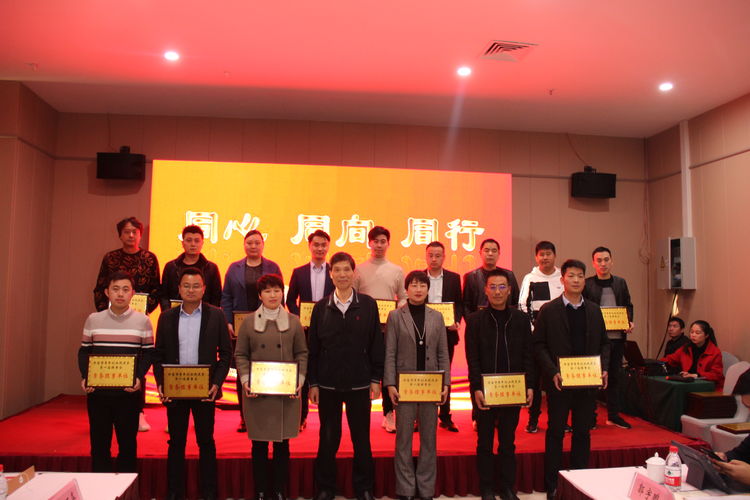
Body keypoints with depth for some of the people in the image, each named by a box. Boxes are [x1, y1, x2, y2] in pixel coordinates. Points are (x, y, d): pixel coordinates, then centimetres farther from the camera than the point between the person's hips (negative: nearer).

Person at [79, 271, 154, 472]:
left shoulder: (142, 321, -1)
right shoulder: (93, 319, 4)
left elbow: (148, 352, 1)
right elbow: (84, 351, 9)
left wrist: (139, 377, -13)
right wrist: (85, 377, -6)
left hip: (129, 392, -1)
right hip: (97, 390, 2)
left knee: (128, 442, 7)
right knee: (99, 441, 8)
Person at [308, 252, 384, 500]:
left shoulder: (368, 305, -2)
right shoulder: (321, 307, 1)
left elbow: (376, 344, 0)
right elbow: (313, 347, 3)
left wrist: (376, 379, -2)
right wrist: (312, 382, 0)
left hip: (359, 383, -1)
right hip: (328, 383, 1)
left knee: (361, 438, 10)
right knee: (328, 438, 11)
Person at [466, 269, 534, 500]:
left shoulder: (521, 319, 5)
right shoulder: (475, 320, -2)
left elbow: (528, 355, 4)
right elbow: (472, 358, -5)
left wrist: (529, 386, -3)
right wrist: (476, 388, -13)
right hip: (485, 390, -2)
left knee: (508, 442, 12)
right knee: (485, 442, 9)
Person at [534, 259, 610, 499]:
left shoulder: (594, 310, 8)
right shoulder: (548, 310, -4)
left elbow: (604, 342, 12)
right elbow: (539, 345, -5)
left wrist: (603, 368, -3)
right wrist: (552, 372, -16)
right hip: (559, 382, -3)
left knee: (583, 432, 12)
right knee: (555, 433, 6)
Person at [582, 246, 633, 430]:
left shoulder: (621, 283, 10)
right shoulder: (586, 284, -3)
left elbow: (628, 306, 16)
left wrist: (630, 322, -1)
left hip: (617, 337, 4)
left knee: (615, 375, 12)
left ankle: (613, 415, 24)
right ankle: (590, 416, 13)